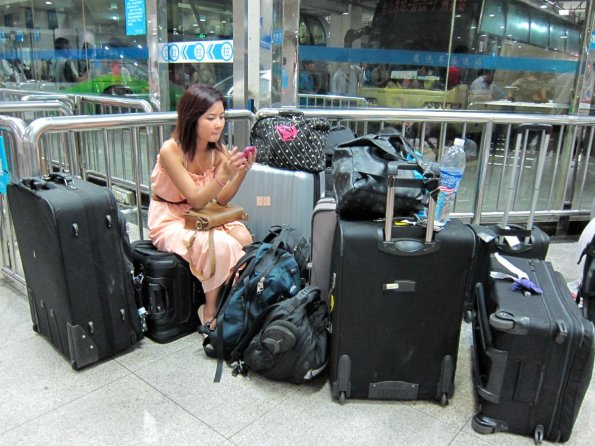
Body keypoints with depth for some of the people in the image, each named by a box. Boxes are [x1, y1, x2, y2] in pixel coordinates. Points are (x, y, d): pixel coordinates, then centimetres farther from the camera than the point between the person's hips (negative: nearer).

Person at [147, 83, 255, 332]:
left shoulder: (217, 150, -5)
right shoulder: (171, 150, -21)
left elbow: (221, 199, -3)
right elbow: (196, 200, -23)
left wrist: (242, 173, -19)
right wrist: (222, 175, -39)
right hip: (169, 220, -5)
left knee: (243, 238, -23)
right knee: (221, 245, -31)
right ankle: (210, 312, -11)